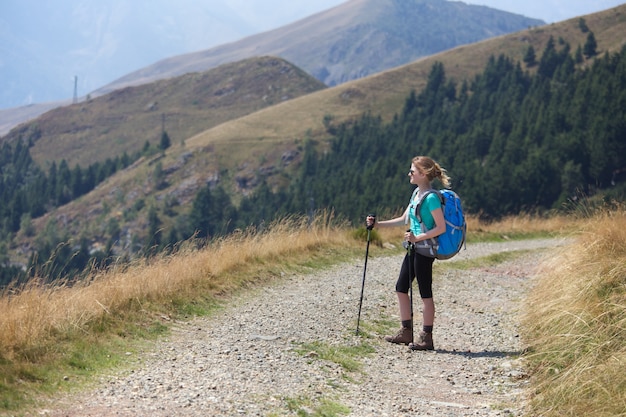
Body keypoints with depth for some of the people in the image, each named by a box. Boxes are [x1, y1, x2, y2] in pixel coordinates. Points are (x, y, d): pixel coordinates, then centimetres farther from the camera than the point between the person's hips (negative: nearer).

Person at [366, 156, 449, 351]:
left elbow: (441, 227, -19)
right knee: (401, 288, 12)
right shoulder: (416, 193, 12)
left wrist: (418, 237, -24)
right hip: (414, 248, 10)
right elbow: (404, 219, 19)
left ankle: (426, 337, 4)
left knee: (425, 293, -3)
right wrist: (377, 224, 15)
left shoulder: (431, 198, -16)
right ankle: (406, 332, 21)